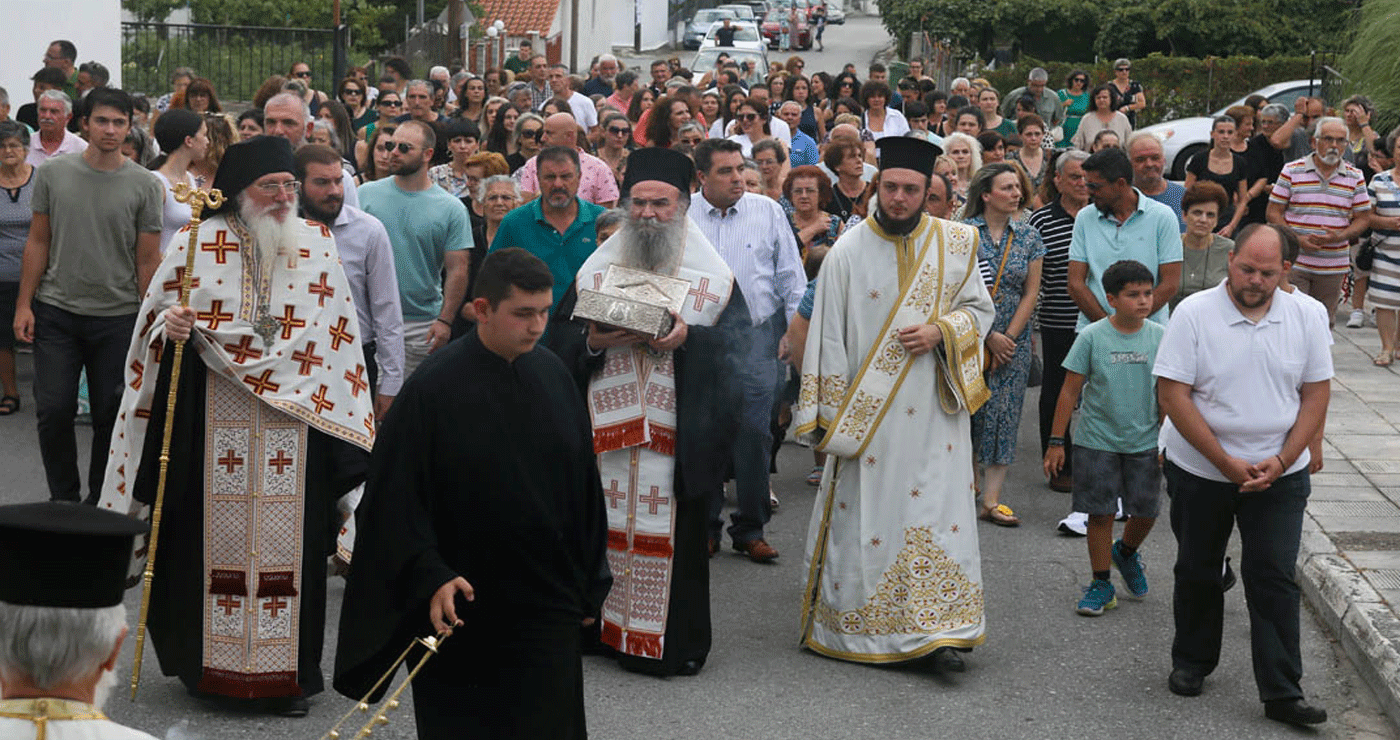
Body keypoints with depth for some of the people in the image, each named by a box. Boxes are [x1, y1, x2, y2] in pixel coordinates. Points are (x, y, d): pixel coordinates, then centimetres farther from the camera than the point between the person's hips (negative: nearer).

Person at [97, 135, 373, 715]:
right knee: (213, 534, 2)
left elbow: (334, 336, 10)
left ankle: (287, 672, 10)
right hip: (212, 422, -1)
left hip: (292, 422, 1)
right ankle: (209, 664, 16)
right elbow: (157, 312, 6)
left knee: (287, 536, 2)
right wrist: (171, 325, -16)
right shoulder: (199, 242, 1)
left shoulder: (317, 245, 6)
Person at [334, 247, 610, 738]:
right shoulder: (434, 389, -13)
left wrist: (589, 584, 12)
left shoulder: (553, 375, 1)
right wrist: (430, 578, -25)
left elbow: (583, 485, 10)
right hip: (463, 607, -4)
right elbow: (397, 499, -13)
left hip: (547, 606, 4)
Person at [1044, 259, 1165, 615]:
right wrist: (1056, 442, -3)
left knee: (1145, 511, 7)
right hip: (1097, 441, -2)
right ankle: (1101, 584, 17)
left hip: (1145, 442, 2)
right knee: (1100, 513, 3)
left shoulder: (1159, 337, -2)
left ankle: (1126, 552, 40)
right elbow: (1070, 391, -3)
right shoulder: (1092, 337, -8)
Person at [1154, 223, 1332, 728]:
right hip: (1200, 472, -1)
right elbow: (1172, 395, -14)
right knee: (1197, 572, 14)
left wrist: (1280, 462, -11)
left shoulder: (1305, 317, -2)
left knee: (1274, 579, -2)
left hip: (1279, 476, 1)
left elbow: (1316, 395, 1)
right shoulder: (1194, 314, -11)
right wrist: (1227, 463, -16)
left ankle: (1282, 693, 2)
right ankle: (1191, 663, 34)